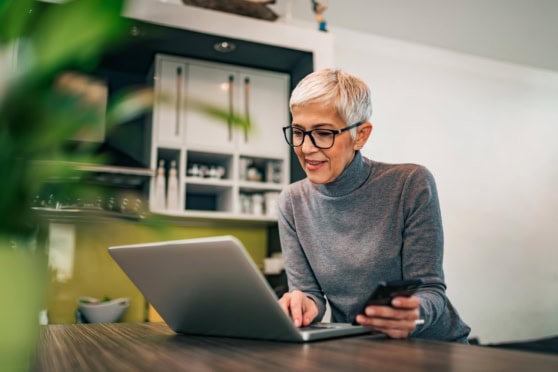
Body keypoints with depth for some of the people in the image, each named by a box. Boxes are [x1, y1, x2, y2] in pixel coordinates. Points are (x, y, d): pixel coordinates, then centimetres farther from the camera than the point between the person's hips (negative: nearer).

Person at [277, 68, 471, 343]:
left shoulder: (411, 184, -11)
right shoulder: (293, 202, -2)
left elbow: (430, 289, -11)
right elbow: (307, 291, -2)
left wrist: (414, 314, -32)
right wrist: (305, 304, -24)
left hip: (432, 345, -2)